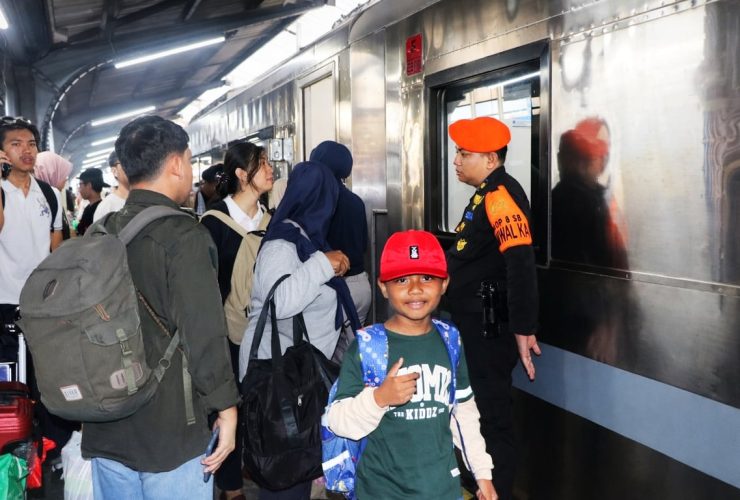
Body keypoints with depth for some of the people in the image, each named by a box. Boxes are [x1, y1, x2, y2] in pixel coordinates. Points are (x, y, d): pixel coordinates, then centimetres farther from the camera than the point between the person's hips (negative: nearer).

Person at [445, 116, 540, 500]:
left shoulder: (501, 195, -18)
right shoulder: (486, 194, 14)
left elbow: (521, 265, -27)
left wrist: (523, 328, -29)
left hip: (489, 327, -10)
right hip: (473, 324, 10)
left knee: (492, 414, 0)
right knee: (476, 407, 20)